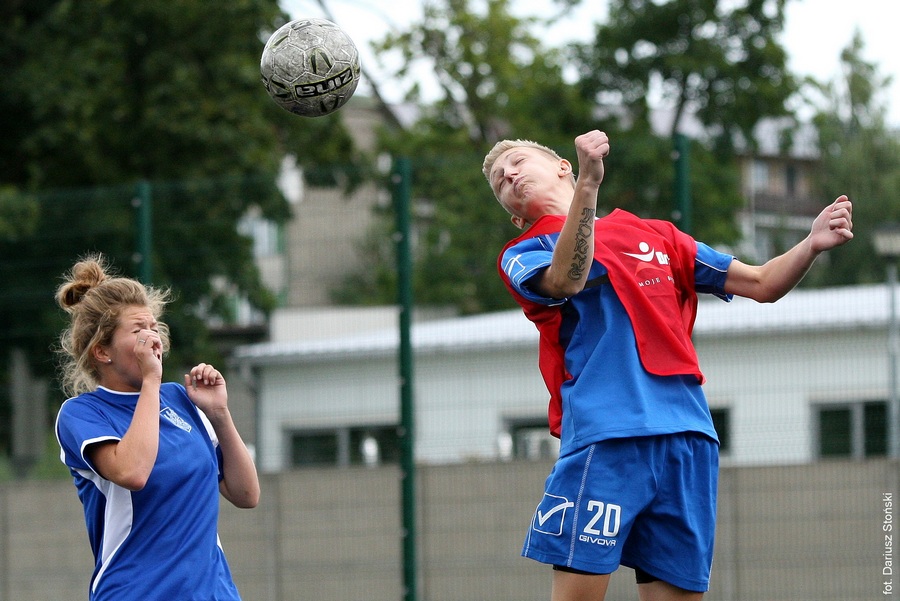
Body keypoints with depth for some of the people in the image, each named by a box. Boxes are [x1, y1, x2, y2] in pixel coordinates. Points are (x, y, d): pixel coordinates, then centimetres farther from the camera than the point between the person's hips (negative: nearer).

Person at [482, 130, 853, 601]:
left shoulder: (655, 234, 24)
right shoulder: (522, 256, 12)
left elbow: (762, 285, 23)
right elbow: (567, 281, -13)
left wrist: (812, 245, 3)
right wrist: (588, 184, -25)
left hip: (687, 440, 3)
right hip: (603, 437, -3)